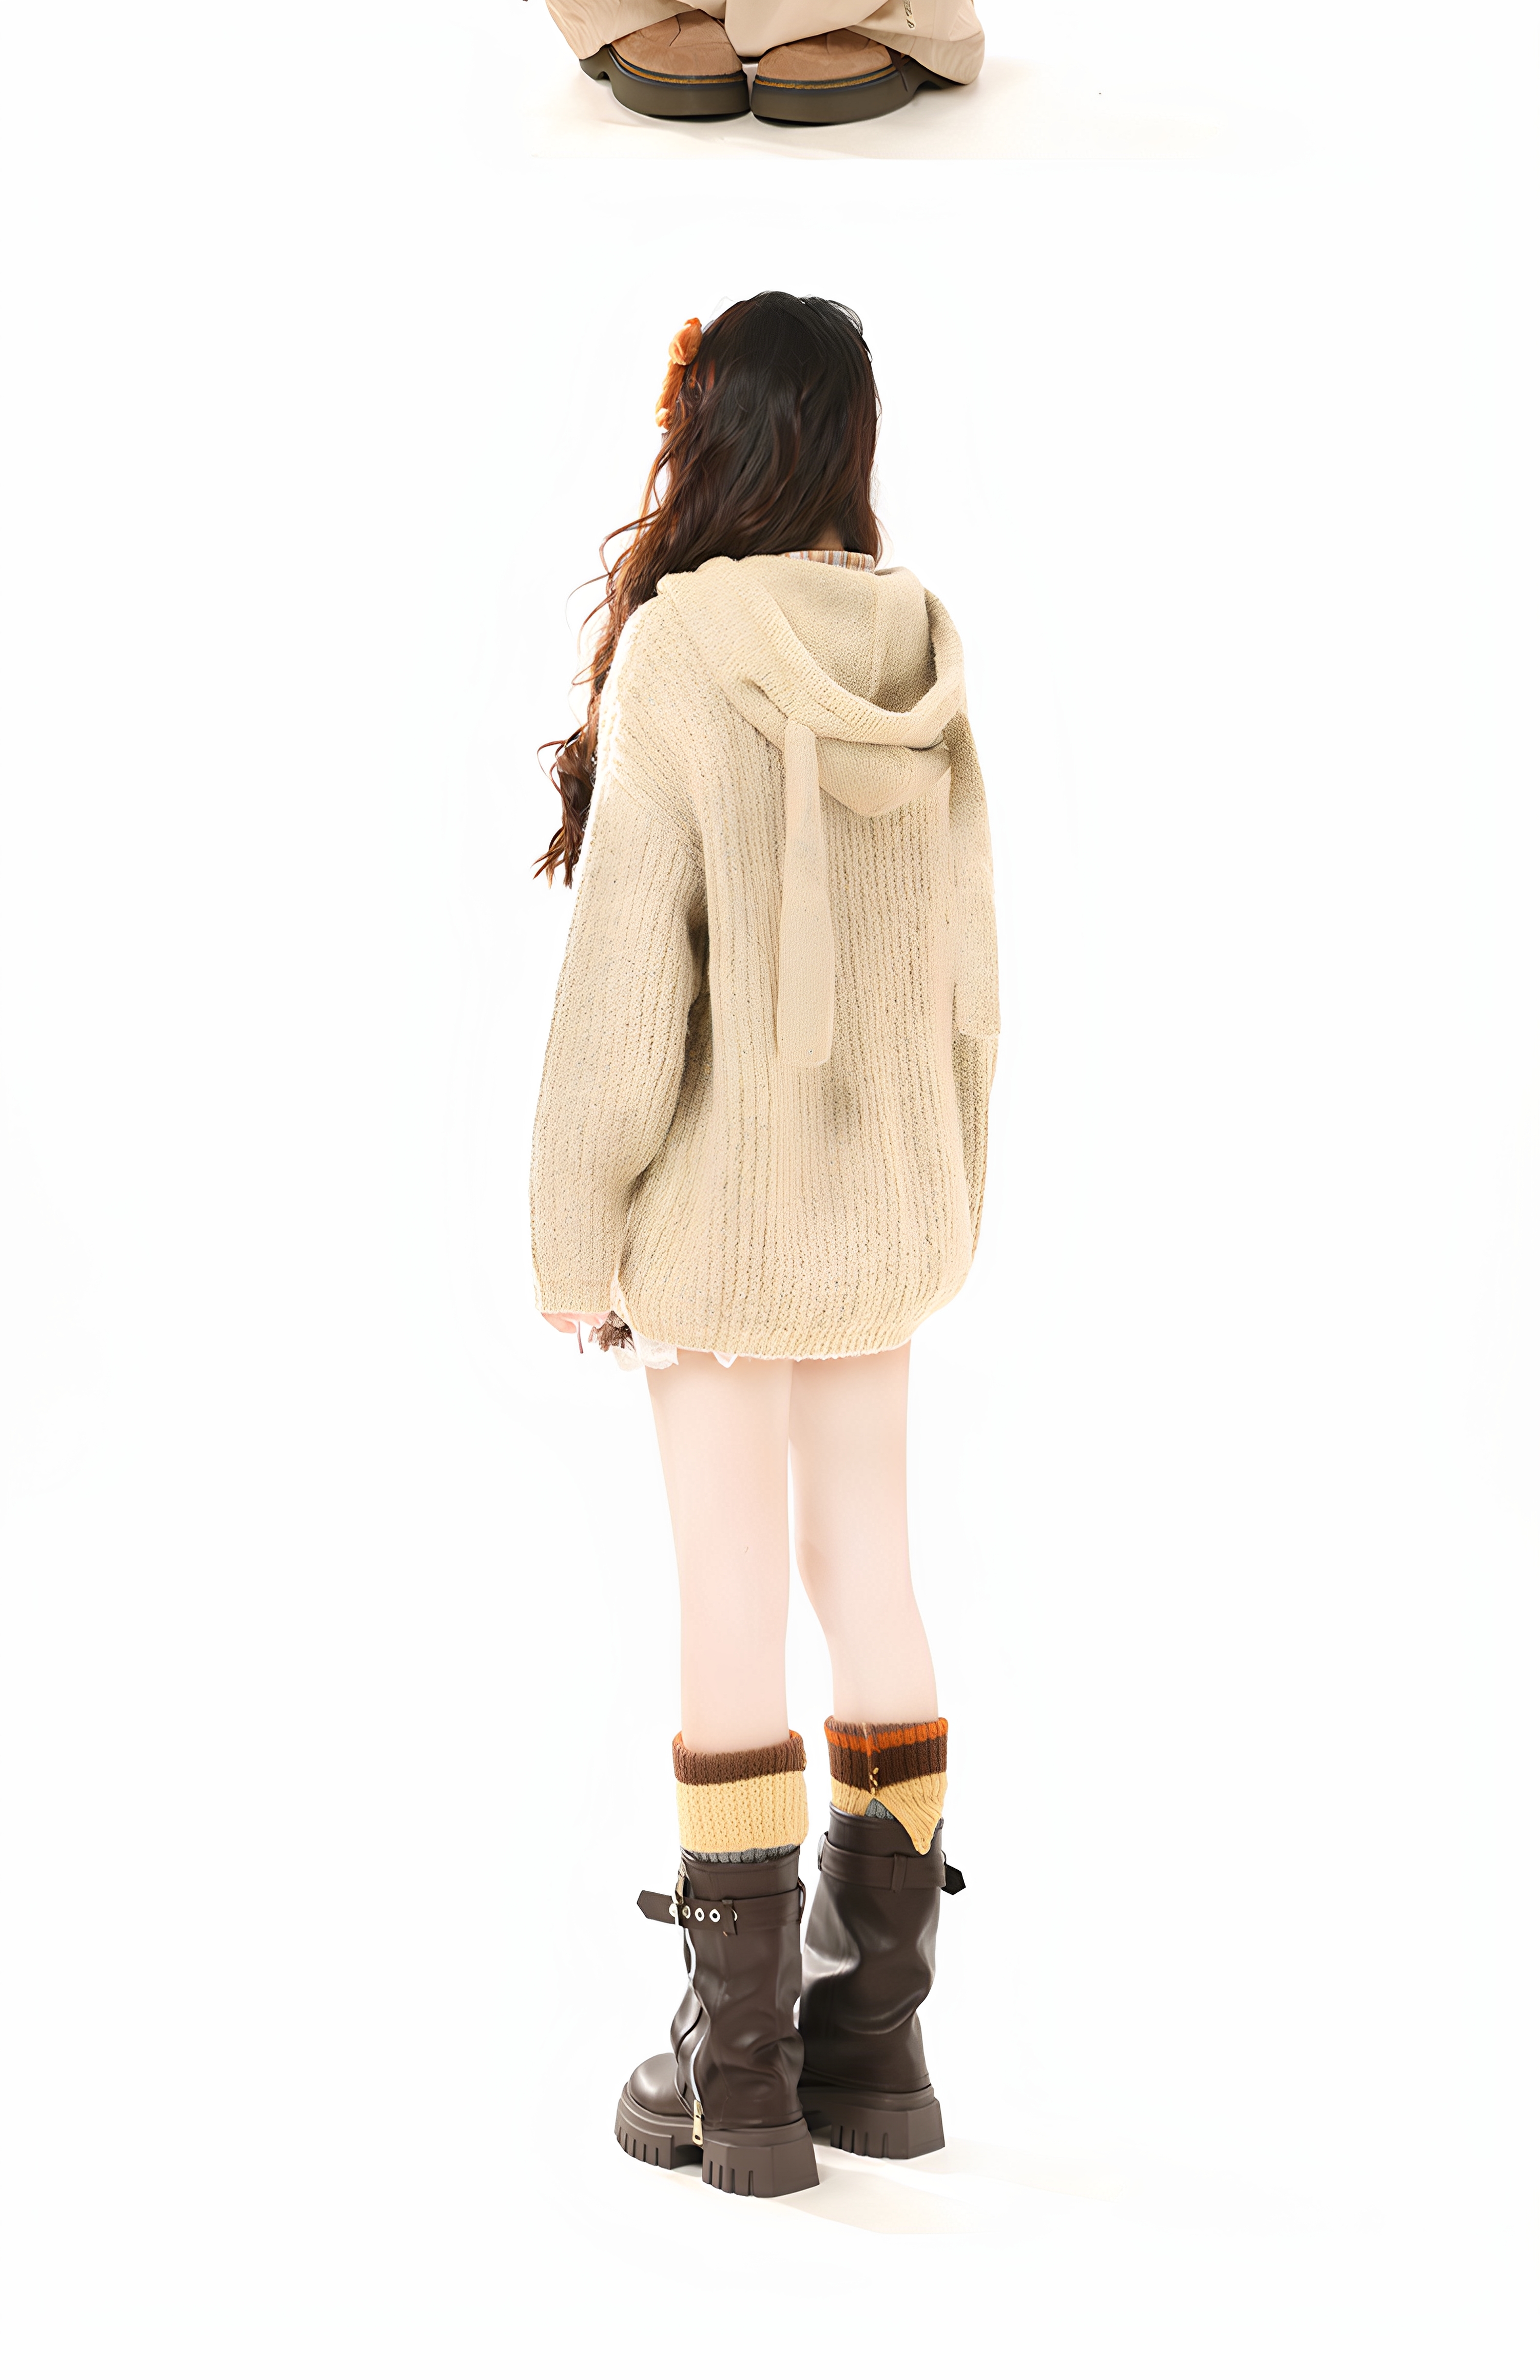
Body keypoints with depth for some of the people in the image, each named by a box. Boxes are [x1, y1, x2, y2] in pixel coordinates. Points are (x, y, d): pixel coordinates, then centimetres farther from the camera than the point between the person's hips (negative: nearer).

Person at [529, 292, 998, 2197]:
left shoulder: (678, 651, -16)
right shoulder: (918, 654, 1)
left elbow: (625, 975, -17)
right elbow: (965, 968, 7)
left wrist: (572, 1238, -8)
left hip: (725, 1201, -5)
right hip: (883, 1191, 6)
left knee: (730, 1594, 1)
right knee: (866, 1569, 12)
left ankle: (742, 2072, 10)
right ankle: (878, 2029, 21)